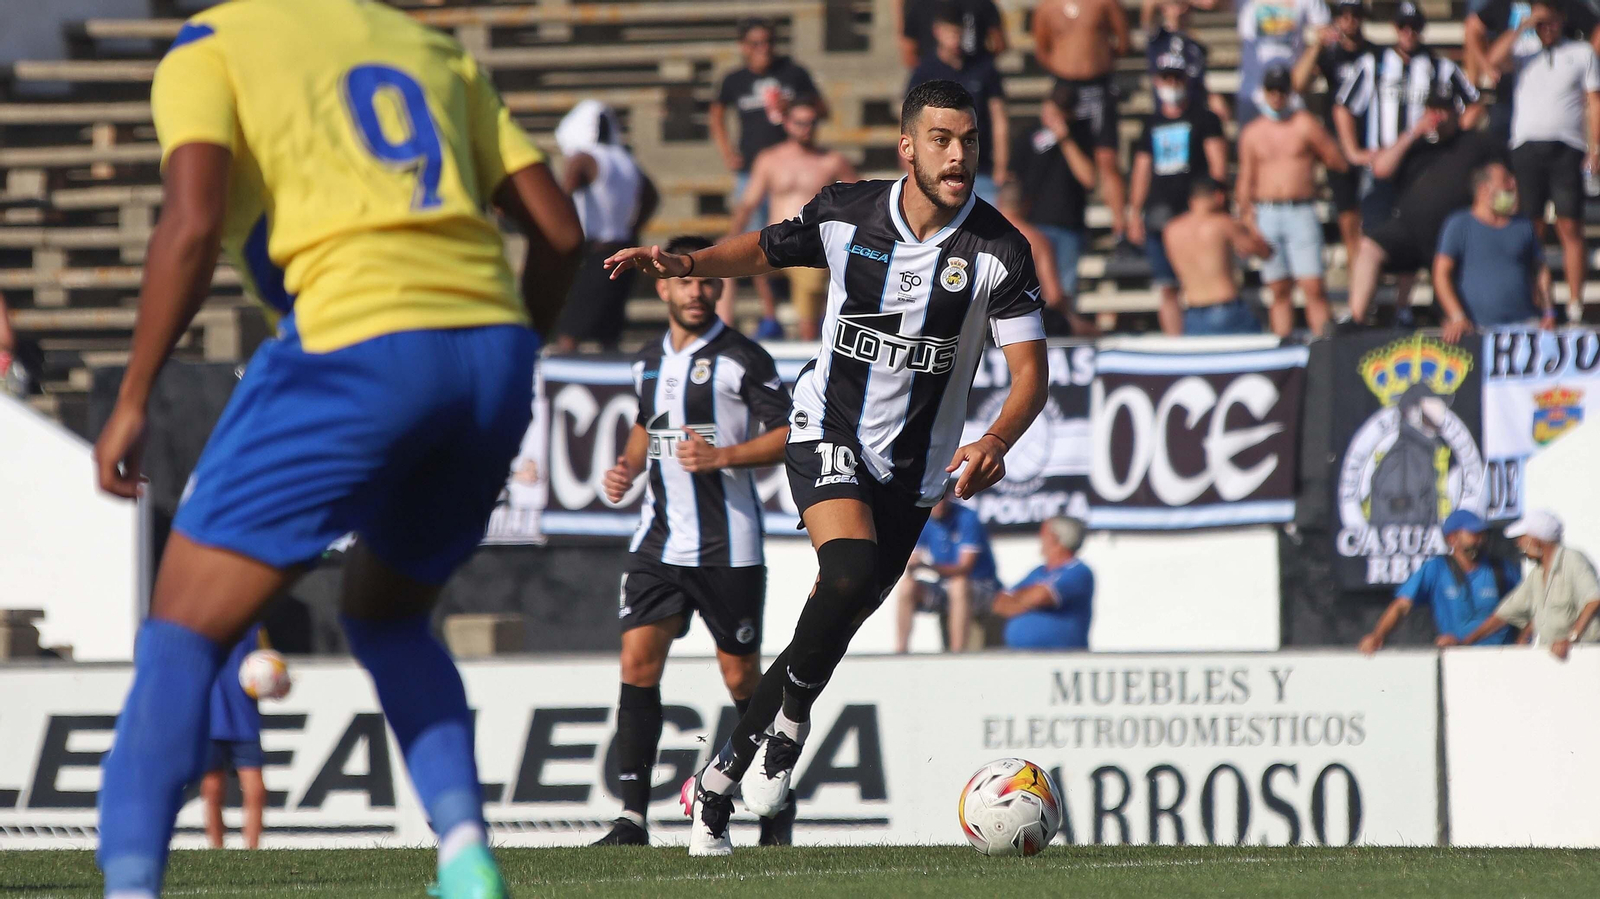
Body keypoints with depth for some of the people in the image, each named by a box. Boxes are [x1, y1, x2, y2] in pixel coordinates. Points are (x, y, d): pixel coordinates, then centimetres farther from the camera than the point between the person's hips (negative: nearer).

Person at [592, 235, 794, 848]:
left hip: (728, 546, -5)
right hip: (660, 539, 5)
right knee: (638, 662, -9)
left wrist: (723, 456, -20)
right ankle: (633, 817, -10)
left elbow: (790, 433, -9)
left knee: (741, 677, 2)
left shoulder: (741, 358, -6)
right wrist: (627, 467, 11)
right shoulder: (650, 362, 13)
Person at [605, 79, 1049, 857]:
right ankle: (788, 723, -4)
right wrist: (688, 263, -7)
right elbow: (766, 250, 12)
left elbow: (1030, 371, -14)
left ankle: (716, 783, 21)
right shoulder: (845, 214, -8)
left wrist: (994, 442, -33)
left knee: (837, 625, 5)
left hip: (914, 466, 2)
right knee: (850, 572, -29)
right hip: (830, 432, -2)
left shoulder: (998, 251, -12)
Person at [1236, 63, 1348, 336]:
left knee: (1313, 287, -11)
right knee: (1279, 291, 3)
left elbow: (1339, 163, 4)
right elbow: (1246, 181, 14)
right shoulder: (1252, 133, 12)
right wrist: (1247, 219, 6)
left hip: (1301, 213, -3)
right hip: (1266, 215, 3)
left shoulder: (1305, 124, 2)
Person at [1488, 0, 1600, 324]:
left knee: (1570, 228, -6)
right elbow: (1495, 60, -1)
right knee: (1531, 228, -2)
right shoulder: (1525, 57, 18)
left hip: (1567, 148, -2)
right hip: (1526, 148, 2)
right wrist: (1524, 26, -2)